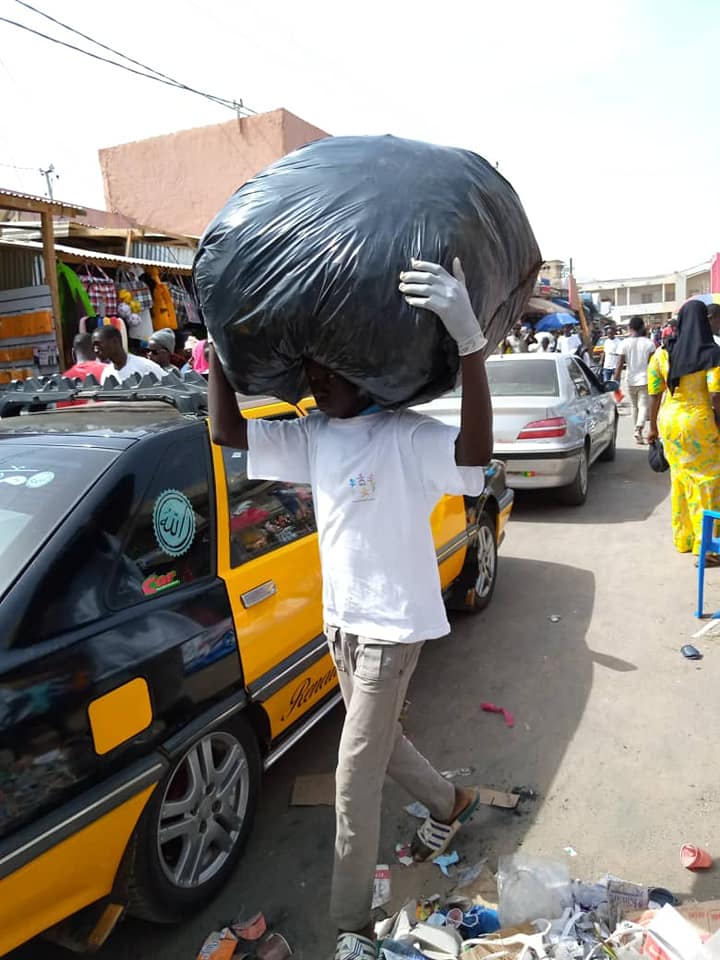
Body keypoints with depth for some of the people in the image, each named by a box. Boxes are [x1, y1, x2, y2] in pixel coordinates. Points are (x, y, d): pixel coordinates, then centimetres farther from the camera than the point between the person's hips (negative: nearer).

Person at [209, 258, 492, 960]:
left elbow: (475, 451, -40)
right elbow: (226, 431, 0)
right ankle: (450, 804, 54)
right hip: (340, 621, 7)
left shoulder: (406, 436, -21)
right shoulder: (311, 436, 0)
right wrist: (216, 343, -8)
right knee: (377, 742, 25)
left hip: (392, 627, -7)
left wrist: (469, 340, -51)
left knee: (354, 780, 1)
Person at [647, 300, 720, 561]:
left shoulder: (662, 354, 2)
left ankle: (683, 539, 26)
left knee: (680, 479, 15)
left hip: (670, 422, 5)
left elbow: (654, 395, 3)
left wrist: (653, 428, 13)